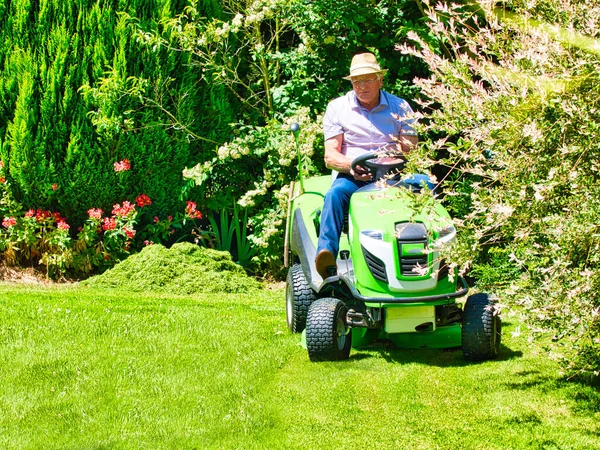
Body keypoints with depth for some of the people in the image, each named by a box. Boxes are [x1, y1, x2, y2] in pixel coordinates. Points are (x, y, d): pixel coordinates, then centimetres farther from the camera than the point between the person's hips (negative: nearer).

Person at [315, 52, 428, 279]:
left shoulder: (400, 107, 12)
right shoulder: (337, 108, 9)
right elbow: (330, 156, 0)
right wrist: (351, 165, -23)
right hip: (352, 176, -1)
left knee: (425, 183, -32)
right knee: (336, 193, -36)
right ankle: (326, 257, -50)